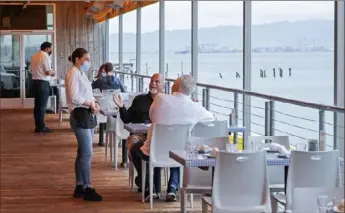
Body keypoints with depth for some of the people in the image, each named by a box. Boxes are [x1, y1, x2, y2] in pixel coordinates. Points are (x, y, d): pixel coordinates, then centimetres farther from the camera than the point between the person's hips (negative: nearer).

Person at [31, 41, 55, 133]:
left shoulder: (34, 56, 13)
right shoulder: (45, 56, -14)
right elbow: (48, 72, -20)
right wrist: (53, 72, 3)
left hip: (35, 81, 9)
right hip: (43, 83, -9)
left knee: (37, 105, 12)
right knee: (42, 105, -4)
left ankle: (38, 126, 16)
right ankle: (41, 127, -2)